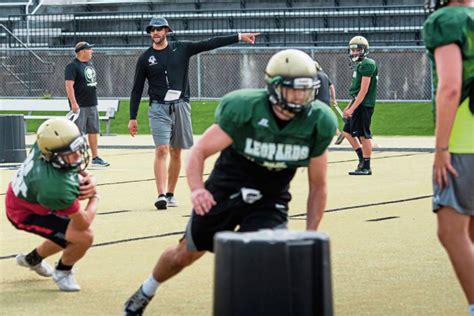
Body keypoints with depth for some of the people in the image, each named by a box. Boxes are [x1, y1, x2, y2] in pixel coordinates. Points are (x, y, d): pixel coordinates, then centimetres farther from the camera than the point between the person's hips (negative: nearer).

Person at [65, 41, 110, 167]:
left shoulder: (90, 64, 14)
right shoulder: (73, 66, -13)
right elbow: (69, 85, -20)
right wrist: (73, 103, -25)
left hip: (92, 104, 8)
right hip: (79, 105, -8)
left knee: (94, 131, 11)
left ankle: (95, 158, 18)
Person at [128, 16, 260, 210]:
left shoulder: (181, 49, 5)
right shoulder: (145, 58, 3)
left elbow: (210, 44, 0)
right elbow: (137, 90, 5)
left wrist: (239, 37, -7)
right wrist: (132, 118, 1)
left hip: (180, 107, 2)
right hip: (159, 109, -2)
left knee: (176, 152, 7)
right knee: (162, 150, -14)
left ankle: (170, 194, 16)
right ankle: (161, 195, -19)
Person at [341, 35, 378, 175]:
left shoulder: (367, 65, -15)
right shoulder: (359, 65, 16)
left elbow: (363, 90, -20)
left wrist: (352, 109, -20)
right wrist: (349, 106, 21)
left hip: (364, 105, -10)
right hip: (358, 103, 10)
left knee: (363, 135, -5)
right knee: (348, 132, 13)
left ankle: (366, 167, 2)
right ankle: (362, 159, 20)